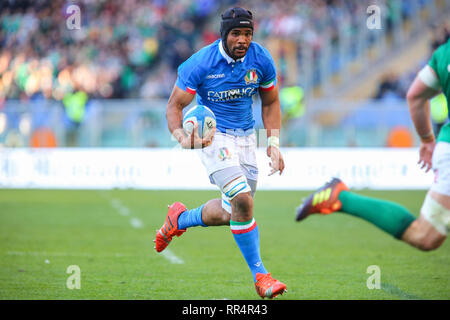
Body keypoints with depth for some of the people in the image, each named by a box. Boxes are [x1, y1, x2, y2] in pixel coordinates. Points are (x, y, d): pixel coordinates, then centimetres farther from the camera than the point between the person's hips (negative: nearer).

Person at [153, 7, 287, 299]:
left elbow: (270, 103, 10)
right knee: (243, 201, -22)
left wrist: (274, 144, 0)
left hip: (246, 137, 5)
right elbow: (175, 106, -12)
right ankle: (260, 276, -12)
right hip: (214, 136, -5)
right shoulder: (201, 64, -18)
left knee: (231, 213, 8)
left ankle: (180, 219, 37)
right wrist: (182, 138, -32)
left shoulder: (261, 60, -6)